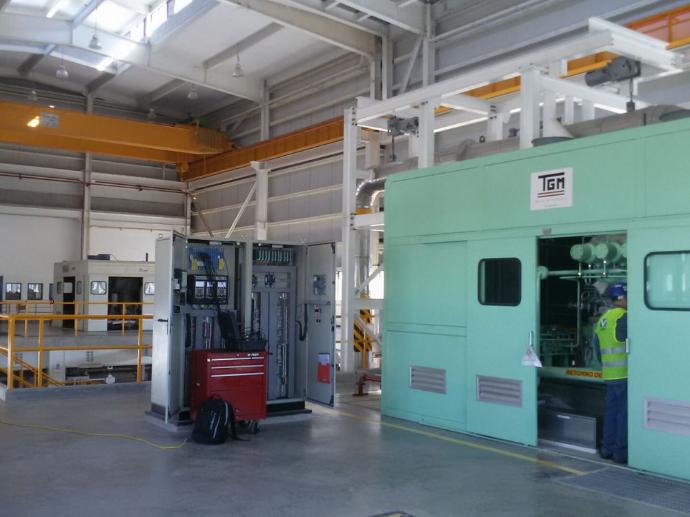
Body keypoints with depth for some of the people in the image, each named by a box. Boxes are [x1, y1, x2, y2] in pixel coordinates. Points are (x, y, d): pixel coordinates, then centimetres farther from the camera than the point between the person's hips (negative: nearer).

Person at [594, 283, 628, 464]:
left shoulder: (602, 319, 14)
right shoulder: (623, 317, -14)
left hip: (609, 374, 9)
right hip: (624, 374, -8)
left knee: (611, 411, 14)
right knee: (624, 413, -2)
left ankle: (608, 448, 19)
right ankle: (621, 452, 1)